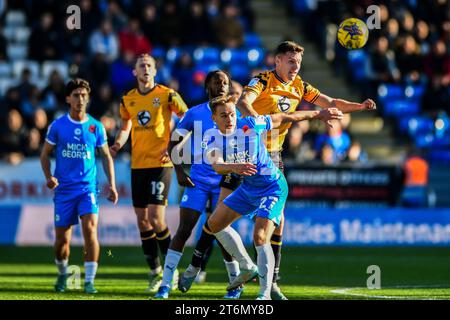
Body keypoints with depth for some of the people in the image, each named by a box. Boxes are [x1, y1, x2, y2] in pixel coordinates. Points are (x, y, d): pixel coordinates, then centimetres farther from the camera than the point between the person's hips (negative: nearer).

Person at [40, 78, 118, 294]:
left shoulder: (96, 127, 3)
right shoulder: (57, 126, 1)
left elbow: (106, 156, 12)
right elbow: (45, 154, 8)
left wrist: (112, 185, 4)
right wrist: (49, 177, -9)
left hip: (88, 187, 0)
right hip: (64, 189, 0)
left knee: (90, 229, -20)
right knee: (62, 239, 2)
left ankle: (89, 281, -16)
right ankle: (62, 274, 31)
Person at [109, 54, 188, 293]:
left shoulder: (167, 95, -5)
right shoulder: (128, 99, 10)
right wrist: (117, 145, 5)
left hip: (160, 163, -5)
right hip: (138, 165, 5)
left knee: (156, 218, -15)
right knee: (142, 221, 6)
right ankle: (155, 273, 18)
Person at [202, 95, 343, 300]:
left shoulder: (250, 125, -20)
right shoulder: (214, 139, -10)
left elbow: (284, 118, -8)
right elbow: (217, 166, -29)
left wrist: (319, 114, -2)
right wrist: (234, 168, -52)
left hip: (272, 188, -7)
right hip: (247, 188, 7)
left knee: (260, 238, -21)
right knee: (214, 225, 13)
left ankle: (265, 294, -14)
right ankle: (248, 268, 26)